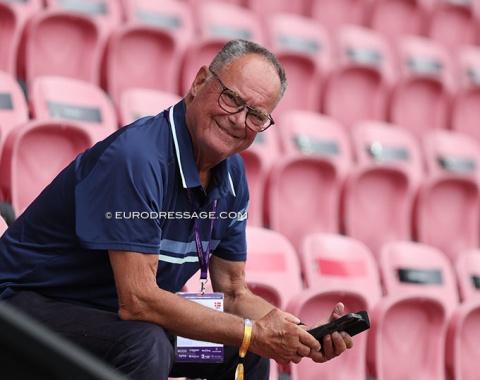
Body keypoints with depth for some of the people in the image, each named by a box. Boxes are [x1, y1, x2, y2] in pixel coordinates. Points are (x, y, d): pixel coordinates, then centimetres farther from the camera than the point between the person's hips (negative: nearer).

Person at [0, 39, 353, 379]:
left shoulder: (232, 176, 2)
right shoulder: (136, 158, -27)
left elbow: (234, 295, 7)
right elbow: (137, 300, -31)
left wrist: (307, 337, -11)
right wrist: (253, 333, -25)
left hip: (116, 313, 8)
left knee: (249, 351, 1)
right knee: (147, 346, -34)